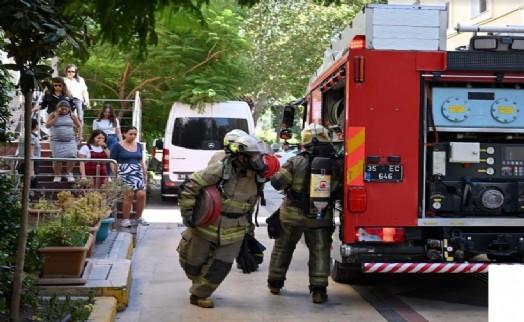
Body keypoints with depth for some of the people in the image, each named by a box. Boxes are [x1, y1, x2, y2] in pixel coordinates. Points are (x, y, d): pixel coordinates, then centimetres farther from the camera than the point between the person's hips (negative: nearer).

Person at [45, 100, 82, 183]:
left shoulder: (72, 115, 6)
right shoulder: (53, 115, 4)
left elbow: (79, 126, 16)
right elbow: (47, 125, -4)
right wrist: (56, 117, -8)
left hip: (70, 140, 0)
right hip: (57, 141, 0)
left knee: (71, 156, -19)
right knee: (57, 159, -7)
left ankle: (69, 173, -1)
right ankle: (57, 175, 13)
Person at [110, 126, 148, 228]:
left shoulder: (138, 146, 18)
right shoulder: (118, 146, 2)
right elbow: (112, 162, 1)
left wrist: (145, 174, 18)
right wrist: (115, 175, -8)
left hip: (138, 174, 5)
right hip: (124, 174, -5)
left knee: (141, 194, -13)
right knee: (129, 195, -21)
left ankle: (138, 218, 6)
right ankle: (126, 219, -9)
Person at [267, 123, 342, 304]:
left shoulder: (295, 162, -14)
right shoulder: (334, 166, -8)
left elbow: (277, 183, -14)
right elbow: (336, 190, -4)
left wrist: (276, 176, 6)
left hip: (292, 215, 0)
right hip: (320, 218, 0)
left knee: (283, 248, 17)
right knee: (319, 253, 8)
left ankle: (275, 283, 28)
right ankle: (318, 290, 3)